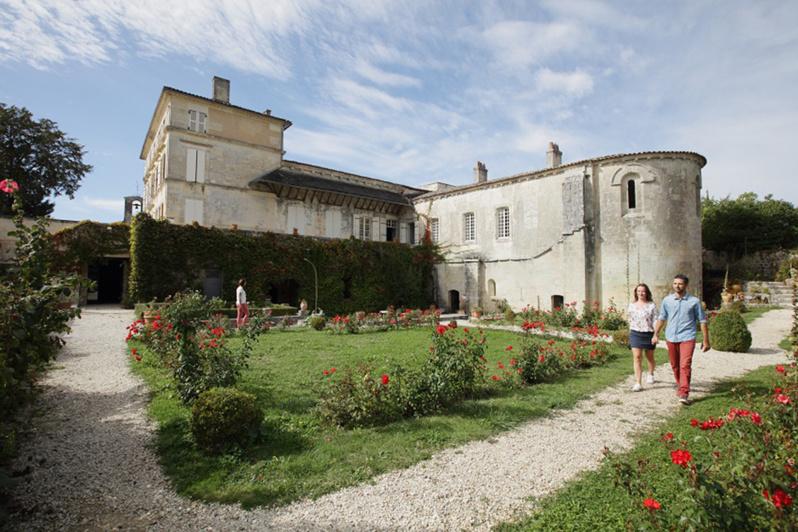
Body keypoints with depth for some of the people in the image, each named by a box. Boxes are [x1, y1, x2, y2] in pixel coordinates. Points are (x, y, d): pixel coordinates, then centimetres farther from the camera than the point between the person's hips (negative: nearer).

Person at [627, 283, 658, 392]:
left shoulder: (652, 305, -5)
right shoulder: (632, 305, 6)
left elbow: (656, 321, -8)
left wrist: (656, 335, -15)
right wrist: (630, 333, 18)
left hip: (648, 334, -2)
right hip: (635, 334, 2)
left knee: (649, 357, 17)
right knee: (637, 357, -6)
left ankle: (650, 374, 45)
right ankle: (638, 383, -6)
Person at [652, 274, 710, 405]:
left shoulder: (694, 301, 0)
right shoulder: (667, 300, 6)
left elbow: (702, 321, 5)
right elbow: (662, 318, 15)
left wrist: (706, 340, 4)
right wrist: (656, 334, 11)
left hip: (687, 337, -3)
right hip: (671, 337, 3)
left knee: (685, 365, -14)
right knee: (675, 365, 13)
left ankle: (684, 393, -13)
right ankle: (680, 385, 36)